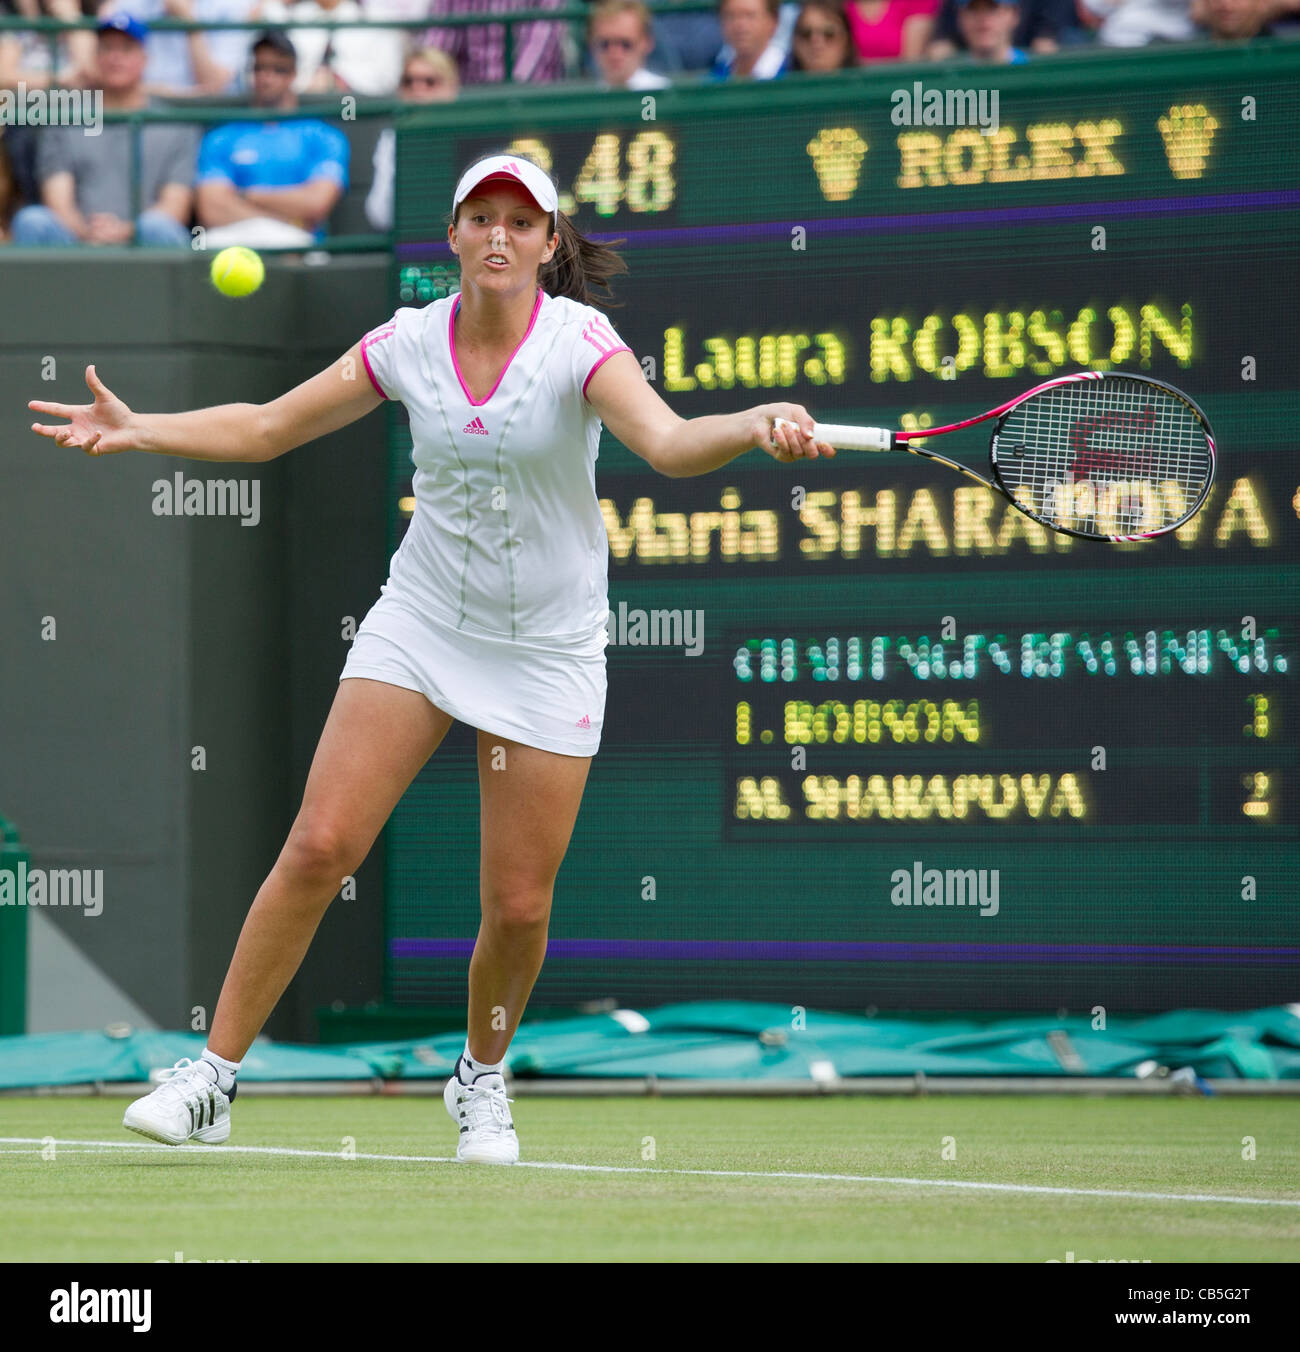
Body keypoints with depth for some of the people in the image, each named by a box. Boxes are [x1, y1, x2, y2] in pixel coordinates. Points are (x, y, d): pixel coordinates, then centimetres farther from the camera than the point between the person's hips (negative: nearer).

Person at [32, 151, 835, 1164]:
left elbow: (668, 443, -31)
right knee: (318, 846, -12)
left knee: (518, 905, -1)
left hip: (547, 651, -2)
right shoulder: (409, 343, -4)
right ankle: (214, 1078, -3)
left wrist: (758, 426, -51)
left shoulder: (578, 342, -14)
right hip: (420, 623, 2)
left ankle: (481, 1079, 29)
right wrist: (136, 429, -6)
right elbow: (265, 429, 6)